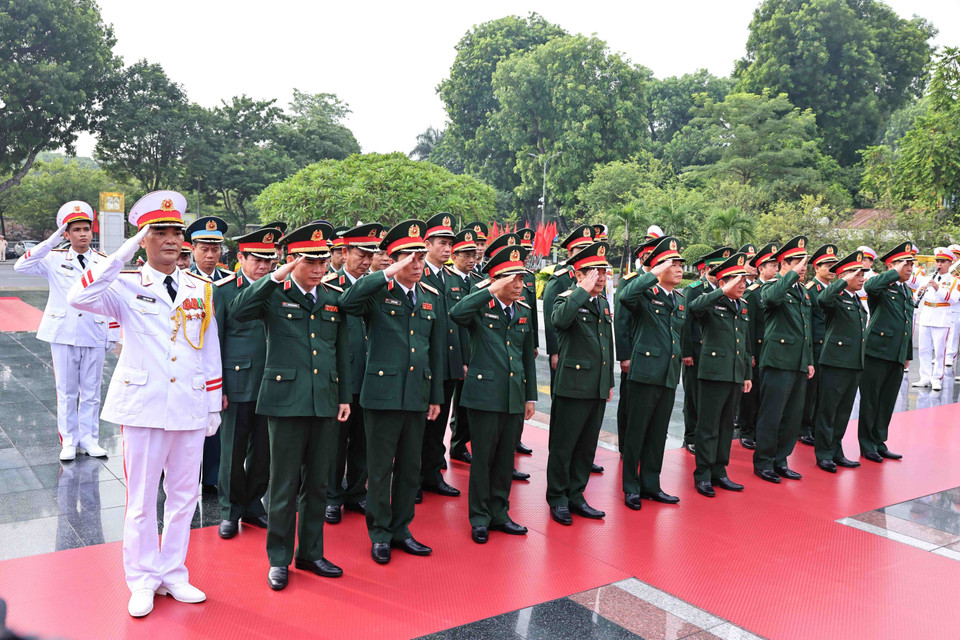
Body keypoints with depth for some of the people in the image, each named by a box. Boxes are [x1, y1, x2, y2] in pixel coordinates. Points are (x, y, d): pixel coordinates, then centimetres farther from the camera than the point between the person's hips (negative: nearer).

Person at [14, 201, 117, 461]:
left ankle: (89, 439, 19)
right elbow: (21, 266, -13)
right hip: (64, 335, -1)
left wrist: (113, 334, 6)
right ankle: (69, 441, 17)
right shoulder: (55, 259, 1)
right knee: (66, 391, 7)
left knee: (91, 392, 8)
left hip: (94, 336, 1)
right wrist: (51, 242, -17)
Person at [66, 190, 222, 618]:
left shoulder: (201, 289, 9)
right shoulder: (127, 286, -1)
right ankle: (142, 582, 22)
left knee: (184, 495, 11)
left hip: (190, 407, 3)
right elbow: (79, 297, -22)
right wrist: (127, 249, -21)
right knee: (141, 499, 6)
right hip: (144, 405, -3)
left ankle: (173, 575, 27)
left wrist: (214, 406, 10)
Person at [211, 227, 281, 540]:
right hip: (237, 382, -3)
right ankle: (230, 510, 22)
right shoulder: (223, 289, -2)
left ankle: (253, 505, 27)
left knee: (263, 448, 10)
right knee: (233, 450, 6)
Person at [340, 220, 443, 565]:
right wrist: (387, 274, -28)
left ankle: (401, 529, 29)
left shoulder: (431, 297, 11)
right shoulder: (377, 292, -5)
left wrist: (436, 396, 12)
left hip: (417, 395, 5)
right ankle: (379, 534, 20)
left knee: (410, 466, 14)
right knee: (380, 468, 5)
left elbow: (436, 350, 14)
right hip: (382, 393, -5)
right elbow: (347, 302, -28)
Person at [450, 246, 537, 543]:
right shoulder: (480, 307, -5)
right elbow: (456, 313, -29)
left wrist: (531, 396, 13)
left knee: (506, 459, 13)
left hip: (515, 397, 5)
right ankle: (480, 518, 17)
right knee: (483, 458, 4)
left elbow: (528, 355, 16)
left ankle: (499, 513, 27)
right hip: (485, 394, -5)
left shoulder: (525, 311, 11)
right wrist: (491, 290, -27)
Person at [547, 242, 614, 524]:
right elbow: (560, 320, -34)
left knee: (587, 447, 14)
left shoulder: (604, 303, 15)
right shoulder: (567, 299, -8)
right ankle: (557, 499, 17)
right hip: (573, 386, -7)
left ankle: (576, 496, 26)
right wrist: (584, 290, -28)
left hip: (598, 389, 7)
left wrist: (610, 382, 22)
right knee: (563, 446, 3)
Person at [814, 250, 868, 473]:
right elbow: (822, 299, -35)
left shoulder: (857, 301, 17)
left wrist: (861, 362, 21)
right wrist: (845, 281, -28)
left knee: (844, 411, 13)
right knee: (828, 410, 0)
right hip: (835, 362, -8)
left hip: (855, 363, 8)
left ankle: (836, 451, 23)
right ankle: (823, 454, 8)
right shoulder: (836, 298, -9)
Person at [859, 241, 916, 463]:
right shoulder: (881, 287, -6)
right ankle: (867, 445, 11)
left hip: (897, 357, 7)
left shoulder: (908, 293, 18)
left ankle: (879, 443, 23)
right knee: (870, 401, 2)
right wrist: (896, 273, -27)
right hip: (877, 353, -7)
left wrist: (908, 355, 22)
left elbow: (908, 326, 24)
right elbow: (869, 286, -33)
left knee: (887, 402, 12)